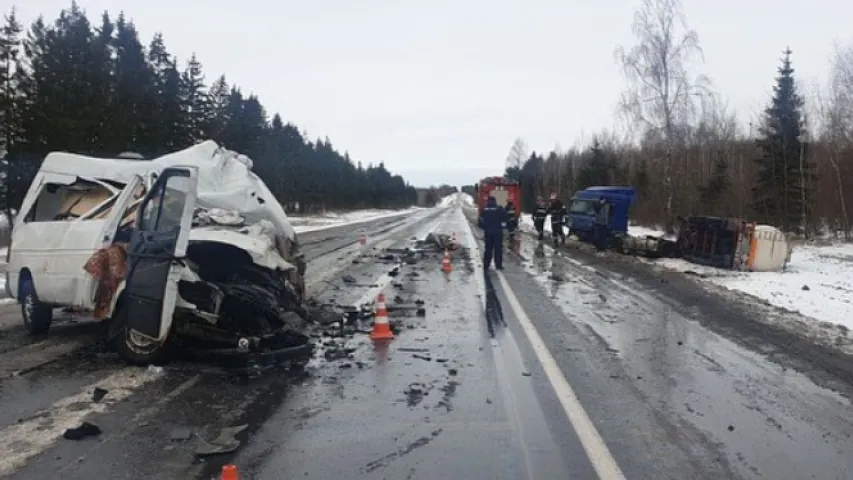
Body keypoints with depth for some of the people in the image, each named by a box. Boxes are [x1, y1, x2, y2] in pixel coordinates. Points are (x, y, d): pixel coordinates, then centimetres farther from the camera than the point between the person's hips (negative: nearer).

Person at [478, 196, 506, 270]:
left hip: (487, 232, 3)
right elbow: (504, 218, -2)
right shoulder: (499, 209, -9)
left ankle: (486, 265, 7)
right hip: (498, 231, -3)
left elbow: (481, 221, 0)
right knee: (498, 248, 2)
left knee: (488, 248, 10)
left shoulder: (484, 210, -2)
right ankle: (498, 265, 2)